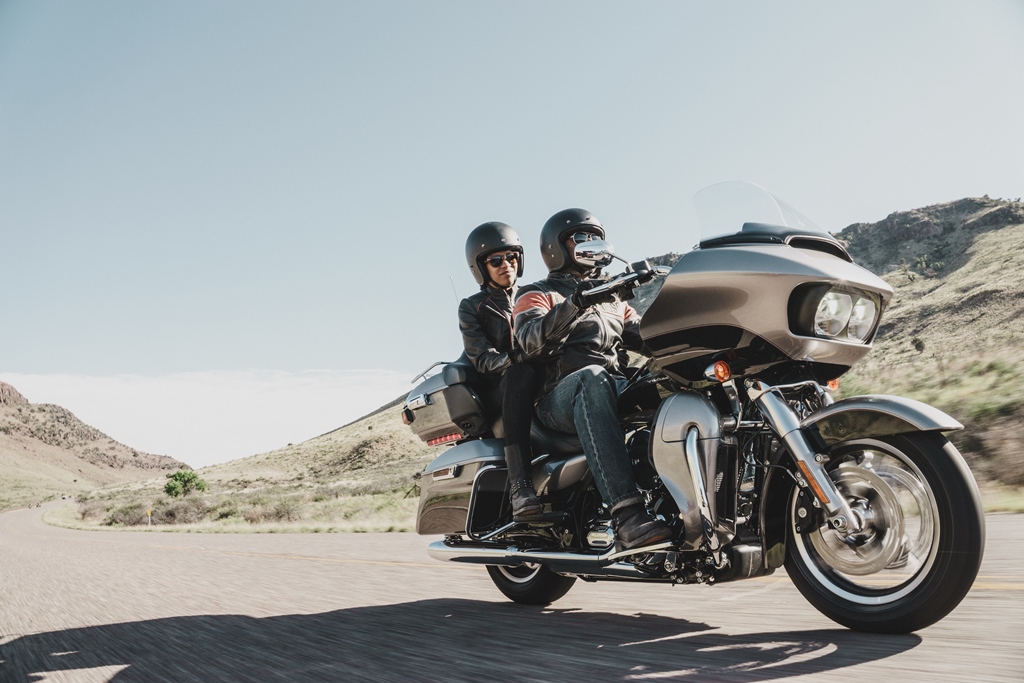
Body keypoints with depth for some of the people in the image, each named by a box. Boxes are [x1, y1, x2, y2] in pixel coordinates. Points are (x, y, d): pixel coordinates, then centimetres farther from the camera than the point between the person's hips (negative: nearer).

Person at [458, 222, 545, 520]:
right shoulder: (472, 307, 12)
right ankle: (520, 485, -50)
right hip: (496, 391, -4)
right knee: (520, 374, -40)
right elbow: (482, 358, -4)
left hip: (544, 382, 4)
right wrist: (516, 360, -25)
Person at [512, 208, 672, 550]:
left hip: (618, 388, 5)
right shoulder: (536, 295, 16)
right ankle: (628, 515, -51)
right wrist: (575, 303, -22)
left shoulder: (613, 300, 34)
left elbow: (645, 335, 18)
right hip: (561, 399, -4)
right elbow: (532, 341, -7)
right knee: (591, 377, -40)